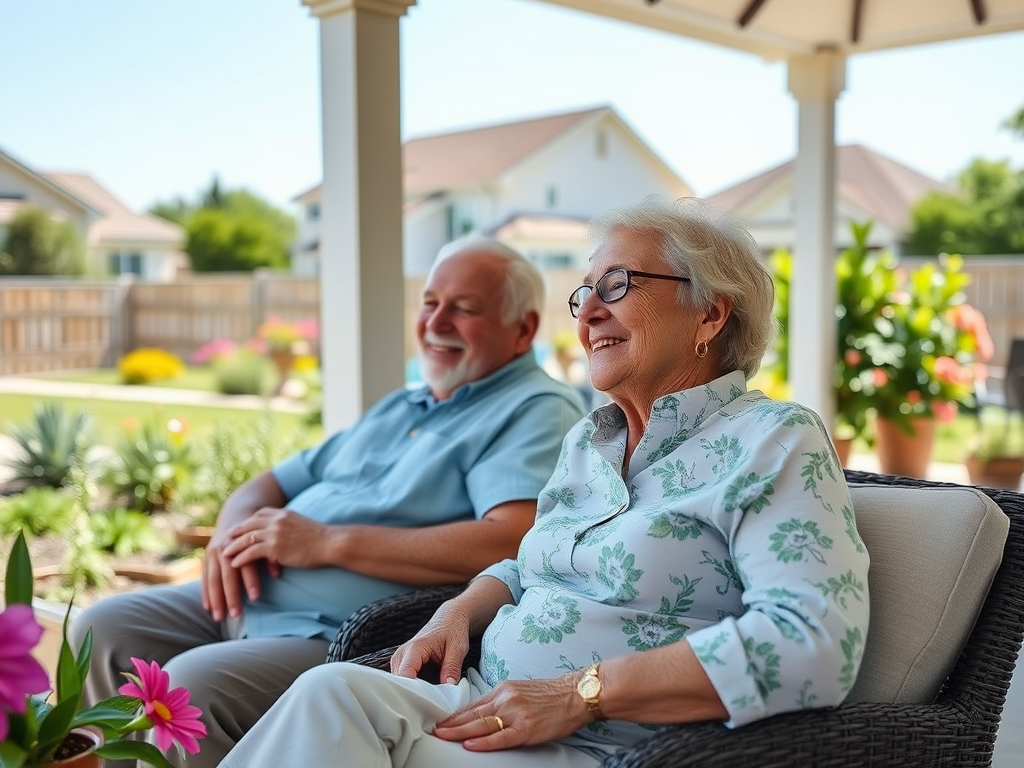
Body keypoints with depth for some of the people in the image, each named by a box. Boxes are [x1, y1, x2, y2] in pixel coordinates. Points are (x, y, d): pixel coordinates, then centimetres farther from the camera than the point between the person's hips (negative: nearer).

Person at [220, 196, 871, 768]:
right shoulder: (587, 442, 18)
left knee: (334, 697, -26)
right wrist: (458, 615, 5)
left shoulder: (774, 441, -7)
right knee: (333, 689, -23)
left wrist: (582, 693, -21)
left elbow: (817, 645, -21)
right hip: (494, 711, 7)